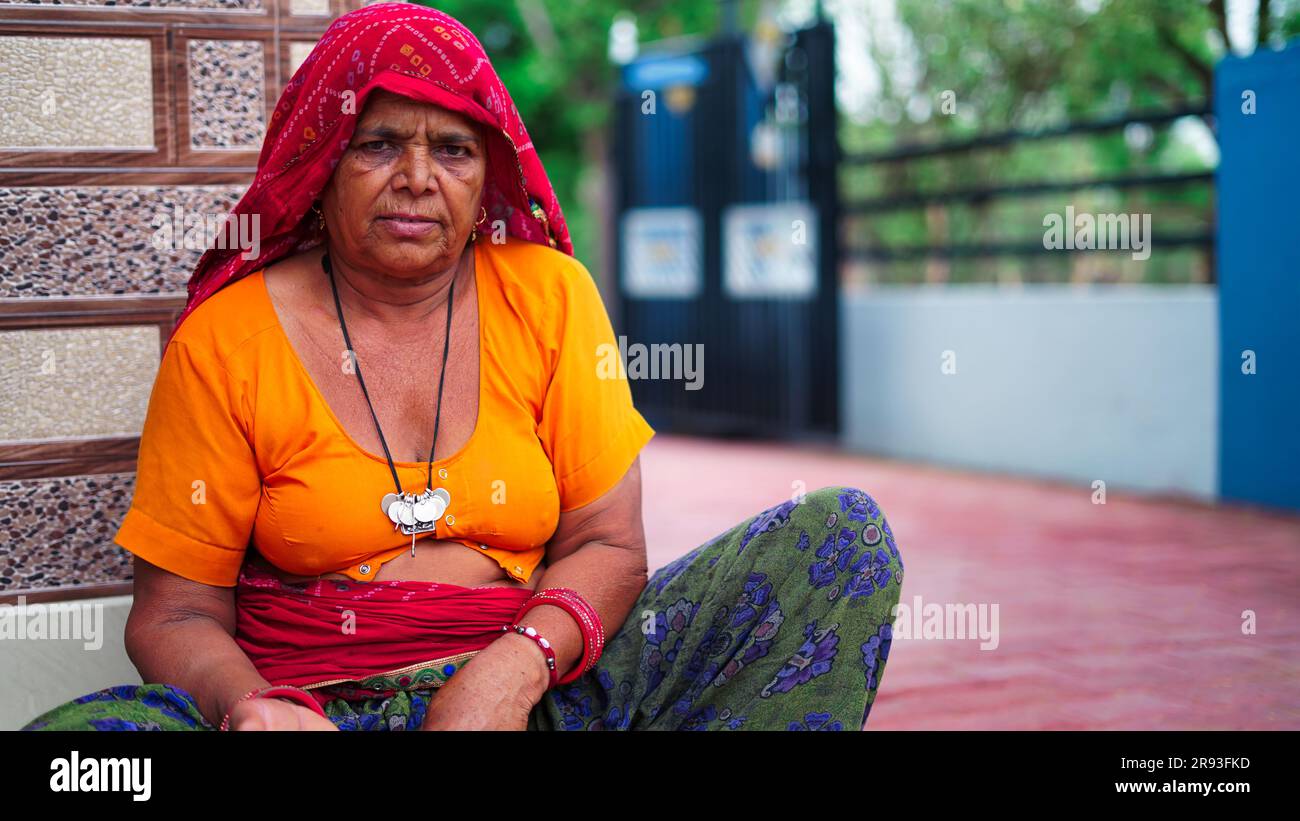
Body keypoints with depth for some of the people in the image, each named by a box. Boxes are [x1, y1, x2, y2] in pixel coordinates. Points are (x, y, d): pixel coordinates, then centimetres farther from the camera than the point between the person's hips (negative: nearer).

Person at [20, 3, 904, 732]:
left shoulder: (548, 295, 6)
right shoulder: (226, 342, 0)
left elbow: (607, 544, 3)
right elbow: (176, 613, 1)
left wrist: (515, 667, -18)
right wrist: (256, 705, -23)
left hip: (539, 686, 3)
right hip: (320, 703, -2)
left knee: (845, 534, -14)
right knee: (73, 736, -33)